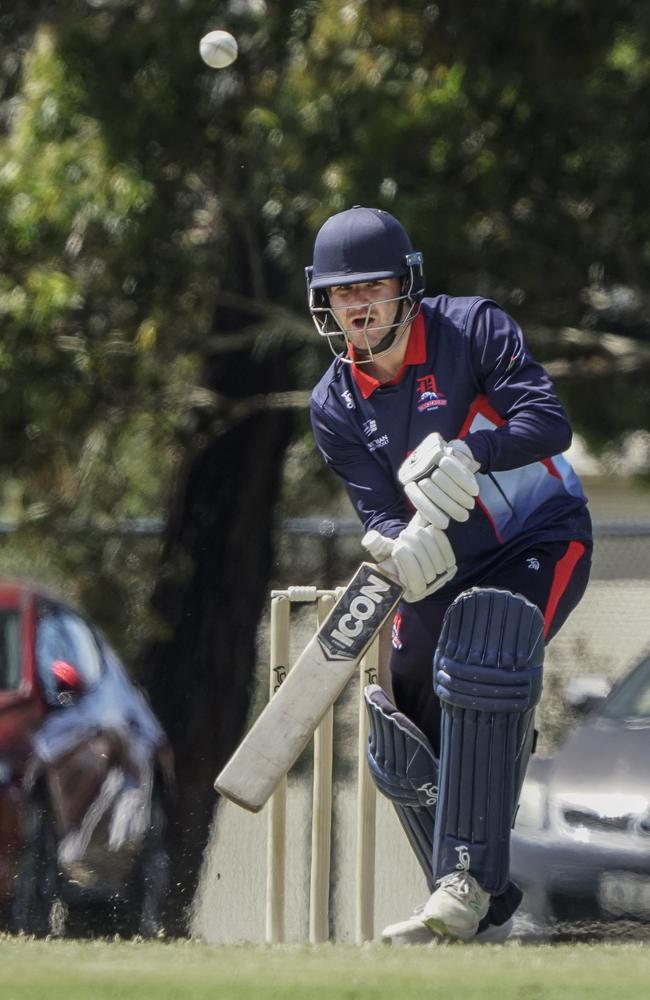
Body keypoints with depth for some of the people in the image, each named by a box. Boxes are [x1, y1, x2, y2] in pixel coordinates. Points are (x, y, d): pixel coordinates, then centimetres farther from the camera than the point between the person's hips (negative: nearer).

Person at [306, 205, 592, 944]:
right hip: (444, 569, 6)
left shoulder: (473, 329, -15)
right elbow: (382, 514, -14)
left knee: (483, 664, -32)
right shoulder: (335, 406, -5)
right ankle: (477, 906, 25)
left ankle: (469, 884, -33)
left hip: (541, 541, -6)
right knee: (405, 741, 4)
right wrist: (406, 547, -38)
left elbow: (548, 422, -25)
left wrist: (466, 454, -42)